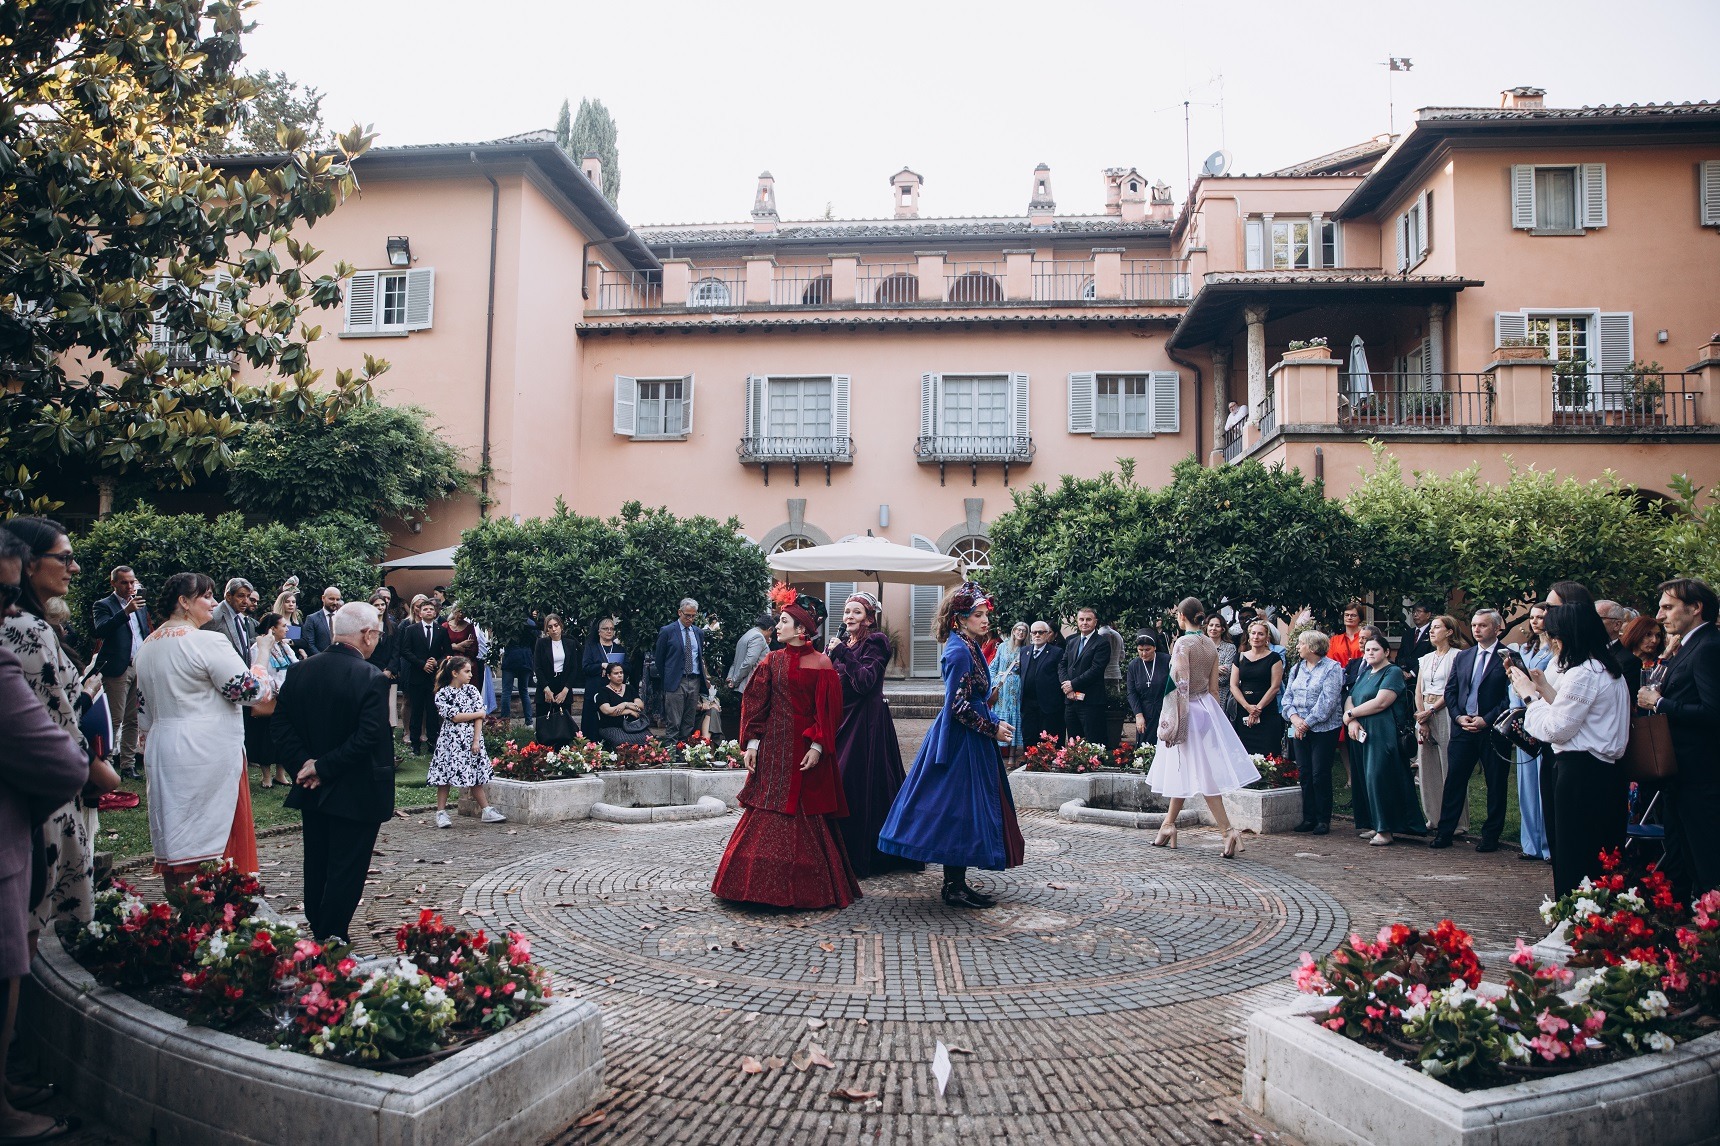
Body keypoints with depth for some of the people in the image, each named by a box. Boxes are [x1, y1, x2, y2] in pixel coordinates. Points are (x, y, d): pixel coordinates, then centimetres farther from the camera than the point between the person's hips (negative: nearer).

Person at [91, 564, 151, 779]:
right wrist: (126, 611, -30)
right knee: (115, 720, -6)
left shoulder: (140, 604, 16)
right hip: (118, 669, -6)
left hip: (140, 668, 6)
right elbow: (100, 631, -21)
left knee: (133, 720, 8)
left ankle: (128, 764, 12)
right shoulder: (103, 606, -3)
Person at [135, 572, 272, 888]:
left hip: (163, 752, 8)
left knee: (174, 840, 13)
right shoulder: (208, 642, -15)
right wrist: (267, 685, 5)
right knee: (211, 837, -1)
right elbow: (248, 689, -14)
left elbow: (146, 708, 20)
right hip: (209, 753, -8)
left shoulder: (148, 646, 13)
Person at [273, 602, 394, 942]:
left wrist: (304, 764, -5)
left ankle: (318, 929, 35)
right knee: (346, 869, 4)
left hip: (312, 791, 6)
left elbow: (280, 724, 0)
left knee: (316, 864, 20)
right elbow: (367, 738, -25)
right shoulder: (371, 678, -19)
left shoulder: (299, 671, -1)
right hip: (356, 795, -6)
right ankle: (332, 938, 9)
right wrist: (323, 768, -16)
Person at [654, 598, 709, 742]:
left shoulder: (699, 633, 13)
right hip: (676, 682, -5)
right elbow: (659, 659, 3)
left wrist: (702, 679, 14)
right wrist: (665, 680, 5)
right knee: (673, 724, -6)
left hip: (695, 681, 5)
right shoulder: (667, 631, -2)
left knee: (689, 723, 7)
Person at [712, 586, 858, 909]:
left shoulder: (821, 664, -4)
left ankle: (804, 887, 13)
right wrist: (752, 742, -2)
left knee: (806, 816, 2)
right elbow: (756, 703, 5)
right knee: (768, 814, 3)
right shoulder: (772, 661, 7)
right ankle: (766, 884, 12)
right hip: (772, 748, 3)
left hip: (804, 749, -3)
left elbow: (828, 711, -6)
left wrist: (818, 746, -14)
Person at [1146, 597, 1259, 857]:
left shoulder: (1183, 643, -14)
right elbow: (1214, 687, 12)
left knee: (1201, 774, -2)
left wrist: (1173, 723, -15)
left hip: (1187, 710, -7)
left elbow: (1181, 685, -18)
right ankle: (1168, 826, 21)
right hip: (1207, 707, 7)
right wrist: (1214, 716, 20)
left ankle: (1229, 831, -6)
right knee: (1185, 771, 12)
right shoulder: (1211, 645, 7)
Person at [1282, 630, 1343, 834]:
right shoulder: (1296, 668, 14)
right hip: (1299, 730, 6)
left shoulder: (1332, 668, -6)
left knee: (1320, 774, -4)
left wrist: (1307, 723, -15)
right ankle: (1308, 818, 13)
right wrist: (1294, 717, -8)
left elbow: (1327, 701, -14)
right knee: (1304, 773, 6)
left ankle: (1323, 820, 5)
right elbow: (1287, 696, 10)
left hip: (1323, 729, -6)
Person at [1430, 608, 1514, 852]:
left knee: (1496, 784, 5)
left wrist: (1486, 720, -15)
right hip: (1463, 728, 4)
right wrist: (1459, 716, -3)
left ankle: (1490, 836, 15)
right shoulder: (1462, 657, 13)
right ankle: (1444, 833, 8)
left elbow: (1511, 696, -10)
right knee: (1454, 781, 4)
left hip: (1493, 730, -4)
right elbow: (1450, 691, 13)